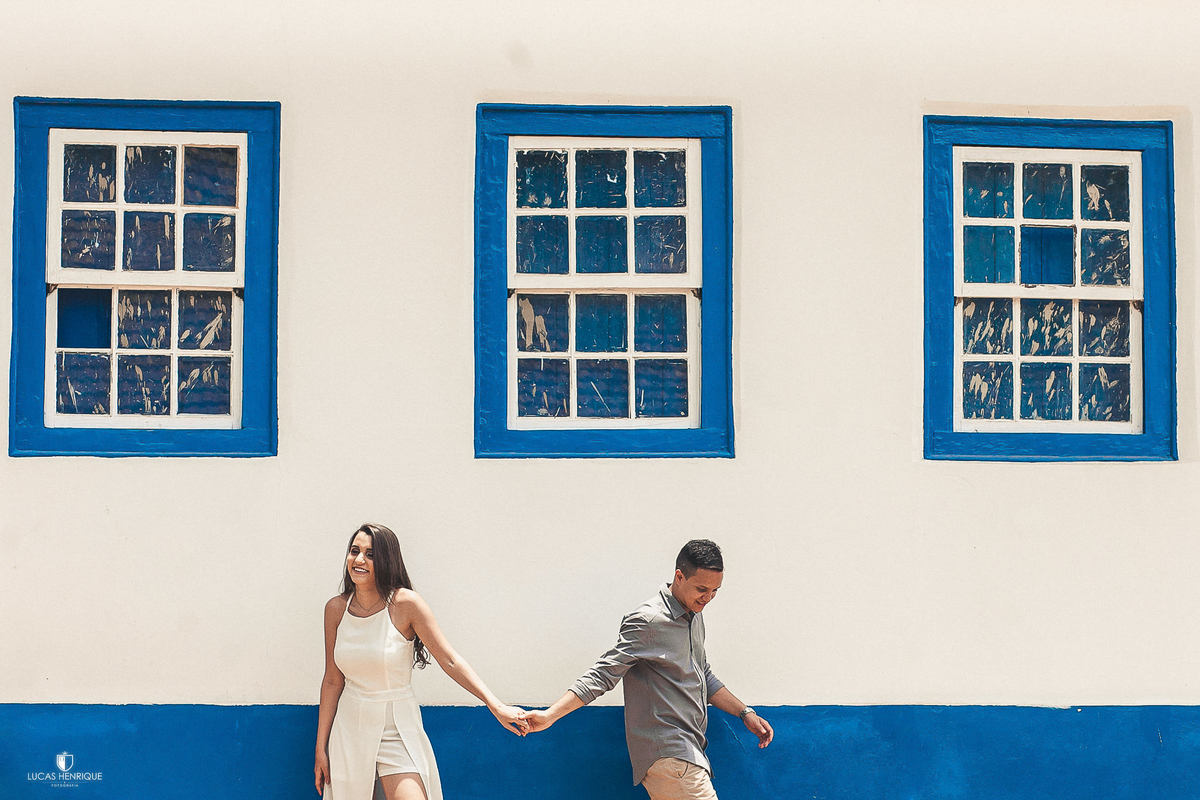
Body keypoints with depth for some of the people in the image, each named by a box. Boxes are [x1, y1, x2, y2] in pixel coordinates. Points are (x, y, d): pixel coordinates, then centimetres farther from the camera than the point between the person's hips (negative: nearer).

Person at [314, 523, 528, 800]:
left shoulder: (405, 604, -11)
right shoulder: (336, 609, -1)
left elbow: (450, 661, -12)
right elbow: (333, 681, 4)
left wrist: (496, 706, -21)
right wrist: (321, 748, 5)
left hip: (397, 729, -3)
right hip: (350, 728, 3)